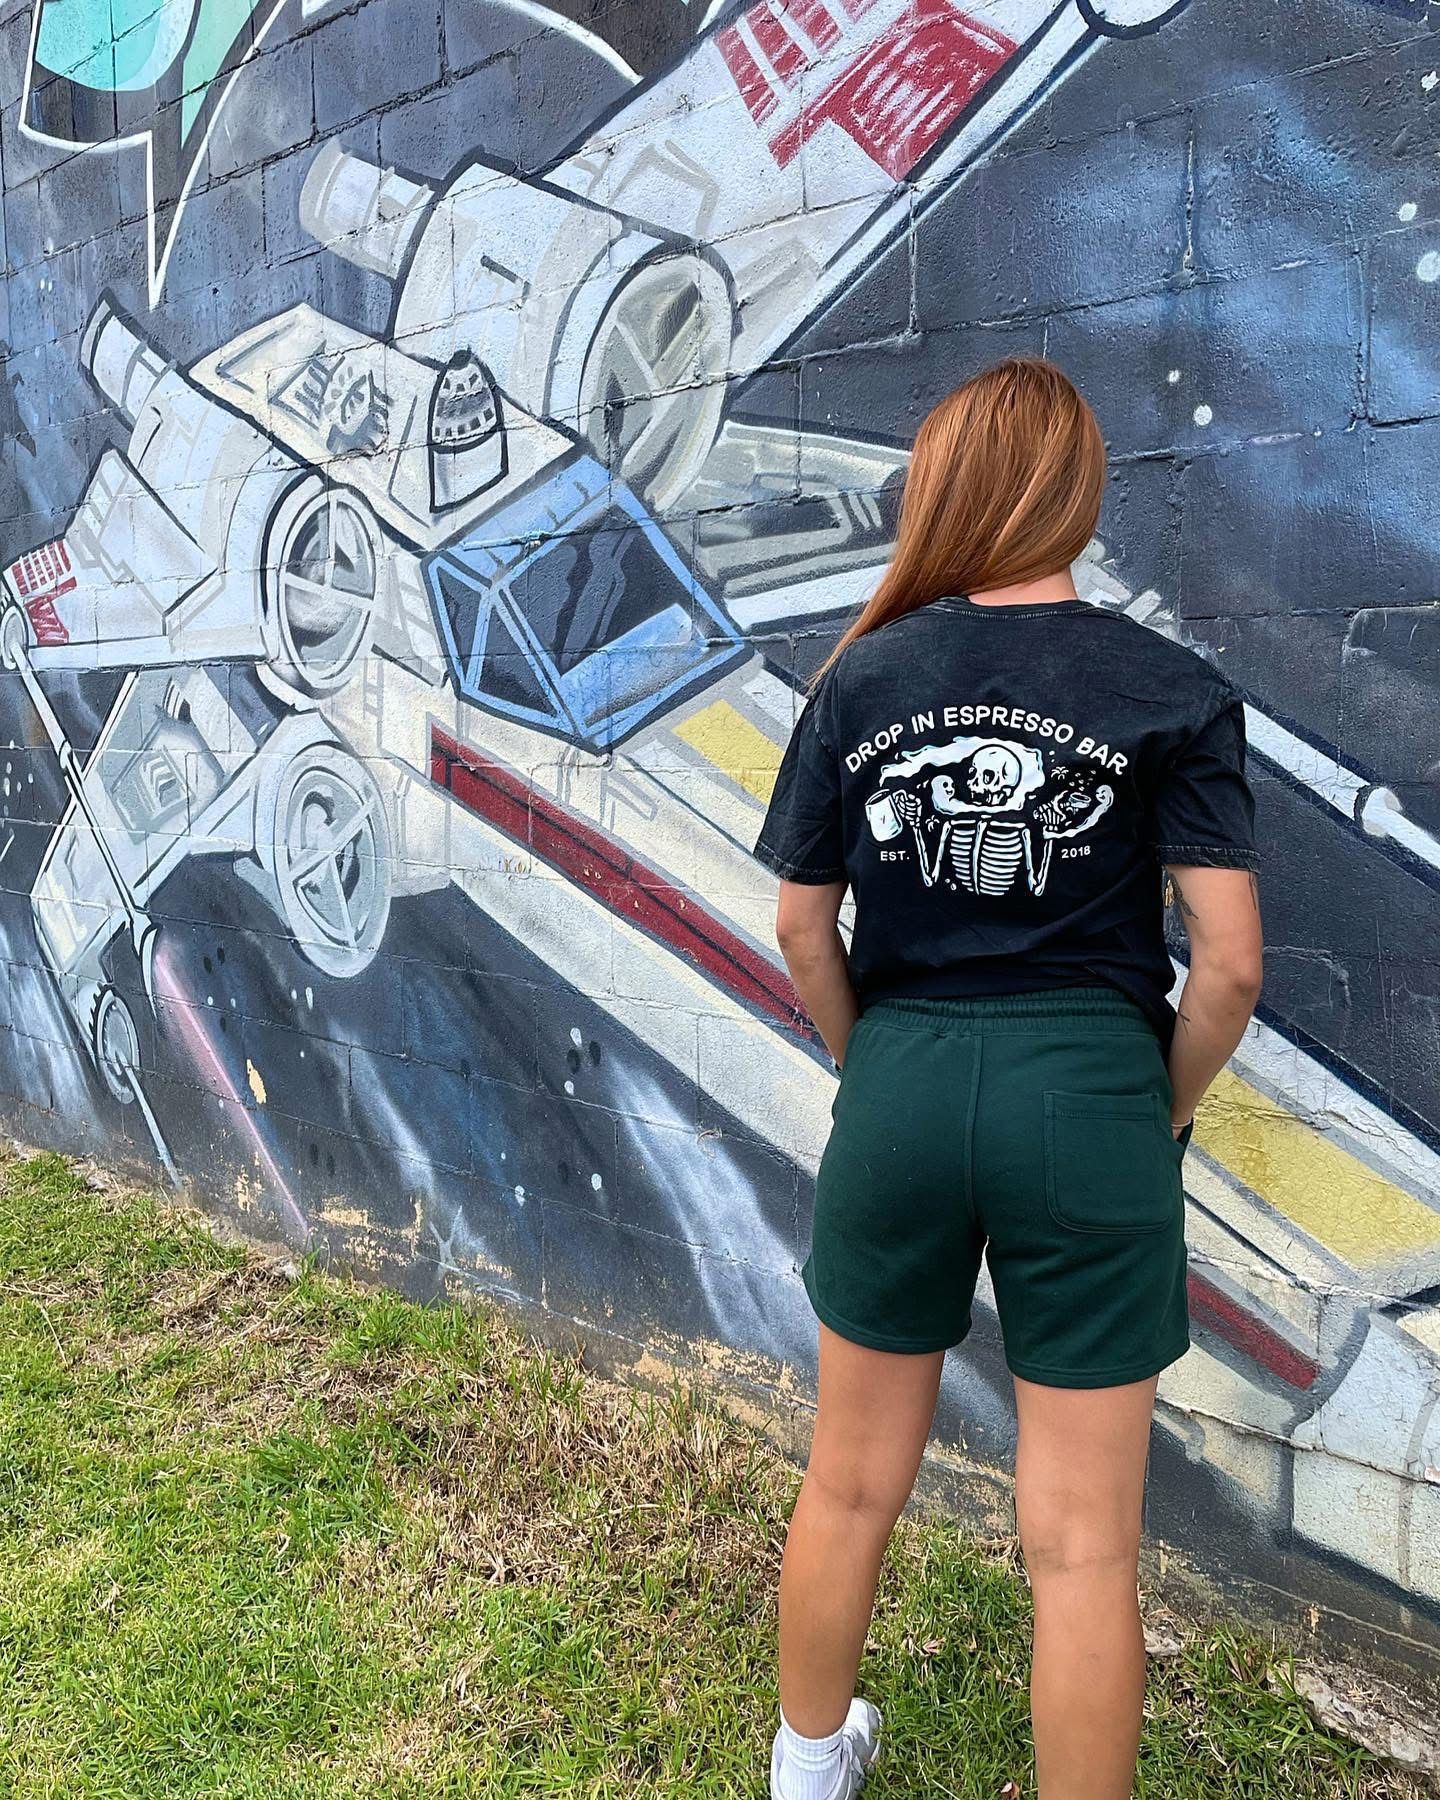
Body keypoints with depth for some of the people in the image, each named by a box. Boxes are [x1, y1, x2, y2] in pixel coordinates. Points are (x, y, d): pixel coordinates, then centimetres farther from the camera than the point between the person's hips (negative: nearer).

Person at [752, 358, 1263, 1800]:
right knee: (1082, 1540, 12)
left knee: (850, 1481, 22)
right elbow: (1229, 961, -9)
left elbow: (801, 930, 4)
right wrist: (1164, 1115, 6)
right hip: (1092, 1099, -2)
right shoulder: (1172, 690, -4)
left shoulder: (862, 679, 1)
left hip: (899, 1090, 3)